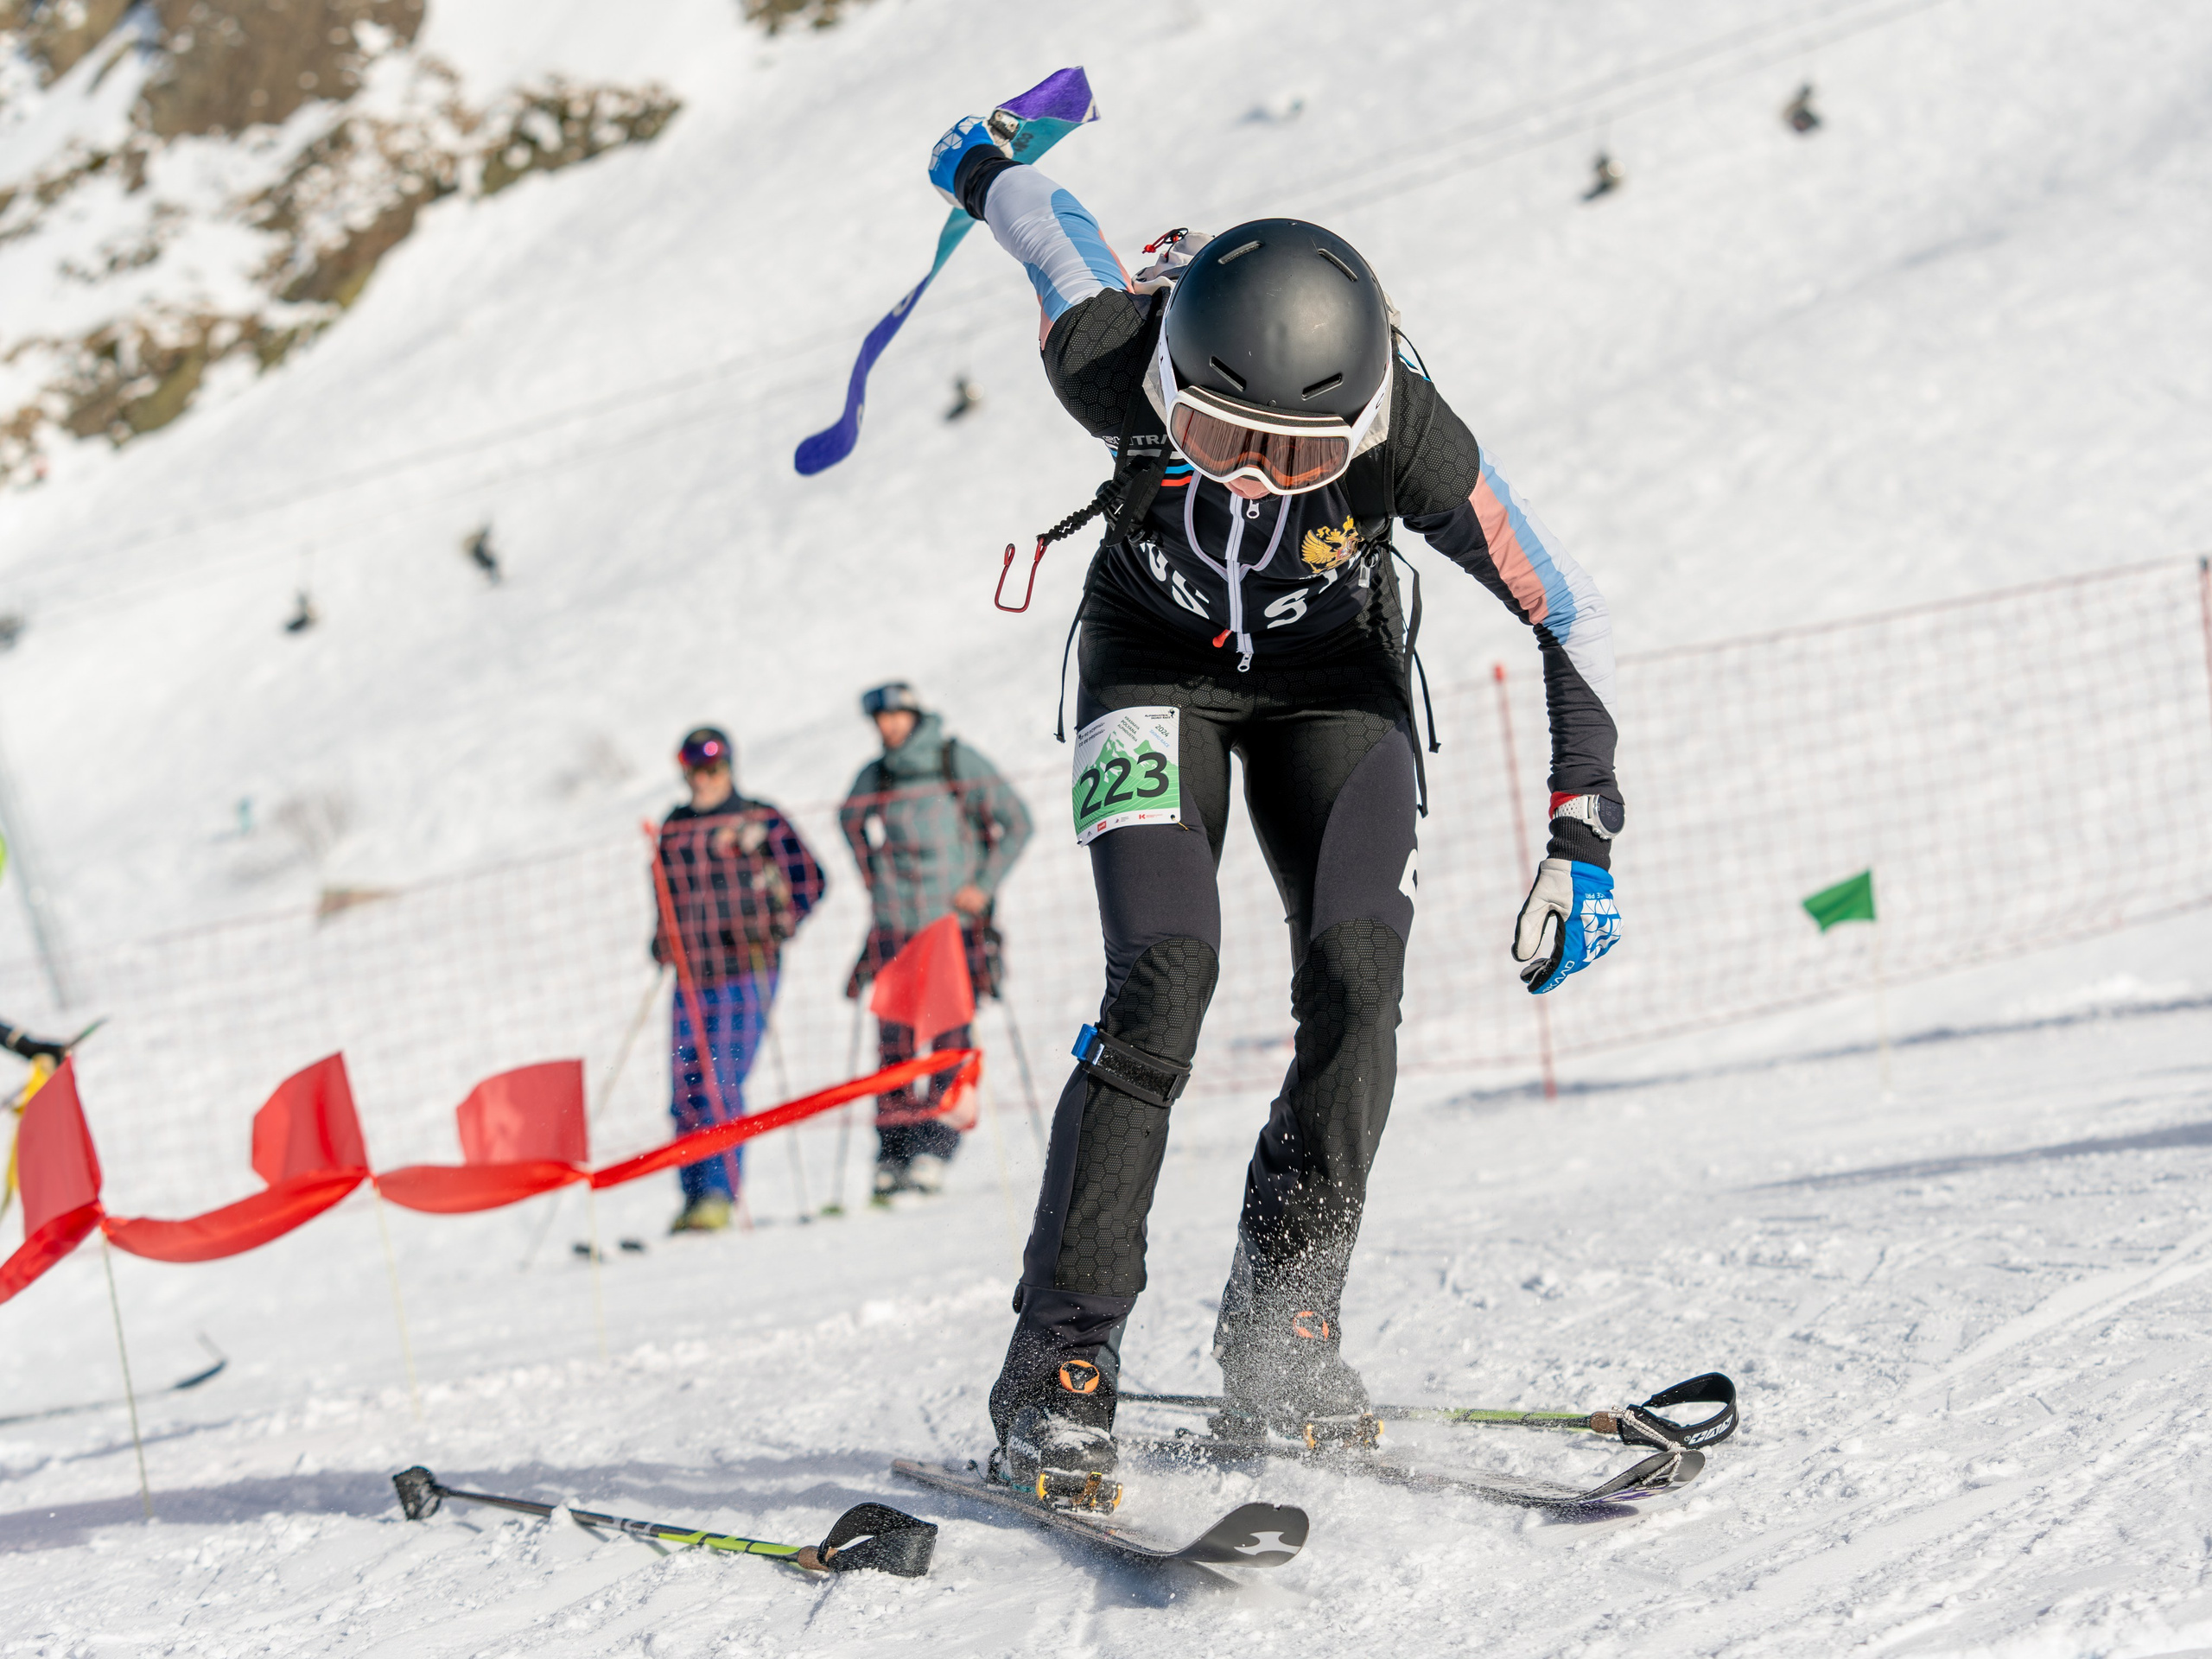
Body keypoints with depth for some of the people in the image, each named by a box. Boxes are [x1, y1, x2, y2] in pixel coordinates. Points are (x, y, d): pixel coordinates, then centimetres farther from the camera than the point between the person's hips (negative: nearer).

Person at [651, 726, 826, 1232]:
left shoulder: (761, 821, 1)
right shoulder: (674, 828, 15)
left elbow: (809, 879, 0)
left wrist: (777, 925, -12)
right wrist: (663, 940, 13)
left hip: (746, 969, -5)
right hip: (691, 975, 5)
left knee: (721, 1083, -14)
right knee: (686, 1091, 1)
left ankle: (720, 1195, -11)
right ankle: (694, 1195, 11)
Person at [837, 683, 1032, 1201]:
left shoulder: (959, 761, -2)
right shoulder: (873, 779, 6)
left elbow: (1016, 822, 2)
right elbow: (850, 819, 27)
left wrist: (984, 885, -6)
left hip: (956, 922, -3)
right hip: (895, 928, 3)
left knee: (950, 1039, -7)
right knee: (893, 1041, -1)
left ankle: (935, 1149, -6)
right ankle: (893, 1155, 3)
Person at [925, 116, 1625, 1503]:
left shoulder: (1409, 437, -35)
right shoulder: (1112, 362, -35)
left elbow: (1571, 615, -23)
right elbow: (1050, 220, -12)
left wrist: (1584, 838, -29)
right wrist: (981, 164, 12)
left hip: (1333, 683, 1)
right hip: (1158, 669, -1)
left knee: (1357, 974, -17)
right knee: (1166, 975, -21)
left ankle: (1282, 1344, -3)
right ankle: (1060, 1371, -18)